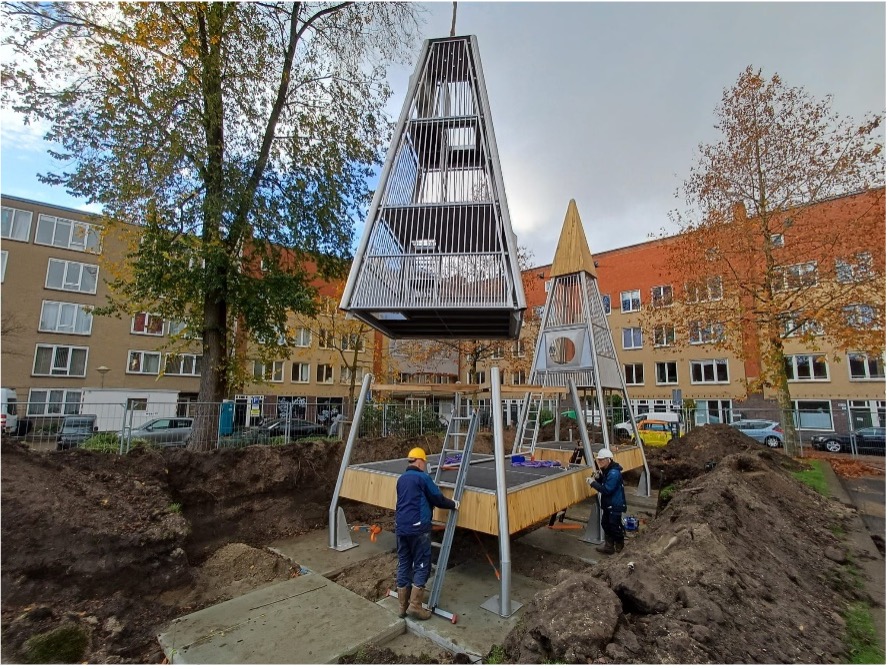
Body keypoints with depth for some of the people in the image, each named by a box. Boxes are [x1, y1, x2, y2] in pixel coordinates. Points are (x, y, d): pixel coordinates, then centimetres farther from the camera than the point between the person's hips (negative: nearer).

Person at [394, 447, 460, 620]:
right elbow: (438, 499, -4)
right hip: (418, 528, -7)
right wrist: (453, 504, 13)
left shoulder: (401, 479, 14)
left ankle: (403, 606, 21)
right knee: (422, 565, 4)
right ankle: (415, 605, 5)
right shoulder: (423, 477, -9)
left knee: (403, 565, 13)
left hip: (401, 527, 7)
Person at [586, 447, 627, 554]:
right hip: (608, 504, 10)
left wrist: (593, 482, -26)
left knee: (615, 526, 4)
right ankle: (609, 545, 27)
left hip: (615, 505, -10)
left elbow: (606, 489, -30)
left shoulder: (614, 473, -27)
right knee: (606, 524, 15)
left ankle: (619, 546, 25)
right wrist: (597, 478, -6)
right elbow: (603, 484, 14)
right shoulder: (606, 470, 4)